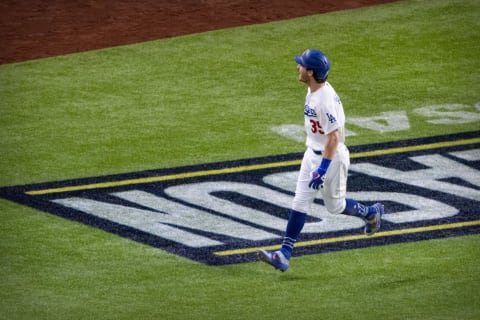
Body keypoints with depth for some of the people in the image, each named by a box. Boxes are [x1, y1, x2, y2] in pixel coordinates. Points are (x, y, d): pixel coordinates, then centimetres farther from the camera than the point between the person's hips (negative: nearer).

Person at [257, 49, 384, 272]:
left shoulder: (326, 99, -28)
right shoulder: (312, 91, 2)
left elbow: (333, 137, -29)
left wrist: (322, 169, -30)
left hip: (332, 156, -9)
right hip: (312, 153, 9)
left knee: (335, 206, 10)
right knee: (300, 203, 1)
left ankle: (371, 213, 38)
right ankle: (284, 254, -3)